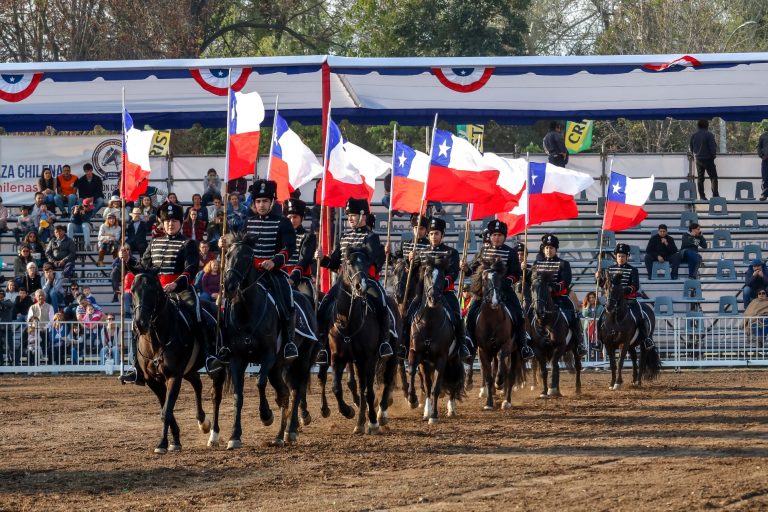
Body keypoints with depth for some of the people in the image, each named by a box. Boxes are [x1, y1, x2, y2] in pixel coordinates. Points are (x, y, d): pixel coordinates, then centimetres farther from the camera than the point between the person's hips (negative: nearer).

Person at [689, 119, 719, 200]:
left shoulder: (694, 135, 4)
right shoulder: (709, 135, -13)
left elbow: (691, 146, 10)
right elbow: (712, 147, -15)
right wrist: (714, 155, 1)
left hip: (698, 159, 5)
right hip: (708, 159, -5)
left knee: (700, 178, 11)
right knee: (713, 177, 2)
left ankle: (701, 196, 7)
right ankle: (715, 194, -8)